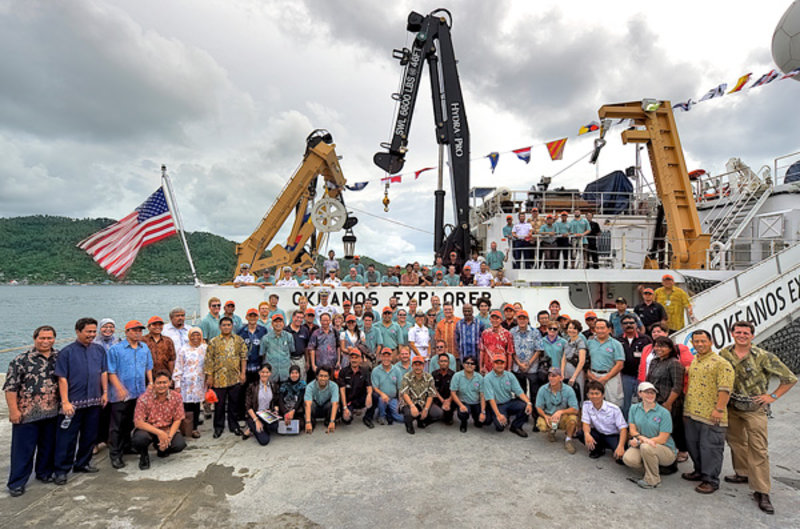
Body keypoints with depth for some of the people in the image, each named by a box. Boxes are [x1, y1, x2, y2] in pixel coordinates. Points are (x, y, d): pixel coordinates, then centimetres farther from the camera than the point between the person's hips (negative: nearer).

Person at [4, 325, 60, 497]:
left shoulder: (59, 357, 4)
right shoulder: (22, 360, -9)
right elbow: (10, 387, -9)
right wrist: (14, 410, -12)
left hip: (52, 412, 4)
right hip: (27, 414, -4)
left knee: (48, 446, 15)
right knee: (23, 449, 5)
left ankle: (44, 473, 32)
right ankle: (17, 483, 18)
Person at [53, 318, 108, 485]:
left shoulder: (99, 350, 5)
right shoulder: (67, 352, -8)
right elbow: (62, 378, -9)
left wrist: (105, 393, 7)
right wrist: (65, 402, -14)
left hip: (94, 401, 5)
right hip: (73, 402, -4)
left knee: (90, 435, 14)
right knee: (67, 437, 3)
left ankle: (83, 463, 30)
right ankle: (61, 470, 16)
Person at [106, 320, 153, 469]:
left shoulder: (145, 348, 8)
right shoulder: (115, 349, -7)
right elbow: (111, 372, -9)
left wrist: (150, 383, 7)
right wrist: (120, 389, -17)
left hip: (140, 392, 5)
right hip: (121, 395, -5)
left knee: (132, 423, 16)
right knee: (118, 425, 1)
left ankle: (126, 446, 32)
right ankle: (115, 454, 10)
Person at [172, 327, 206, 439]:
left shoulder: (205, 348, 6)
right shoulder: (183, 350, -1)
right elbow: (178, 368, 0)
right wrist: (177, 384, -3)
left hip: (199, 383, 2)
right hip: (186, 383, -2)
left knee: (197, 405, 6)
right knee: (186, 405, -5)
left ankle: (195, 428, 18)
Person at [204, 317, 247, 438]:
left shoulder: (239, 340, 4)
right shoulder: (213, 342, -1)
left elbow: (243, 357, 5)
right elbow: (209, 360, -2)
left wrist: (243, 372, -1)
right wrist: (209, 376, -5)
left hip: (235, 378, 1)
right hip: (219, 378, -1)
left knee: (234, 403, 11)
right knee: (219, 403, 8)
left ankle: (234, 425, 25)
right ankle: (218, 427, 24)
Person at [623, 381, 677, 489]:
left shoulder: (664, 413, -11)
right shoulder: (634, 408, 2)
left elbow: (662, 439, -14)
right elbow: (632, 430, -2)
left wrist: (639, 441, -18)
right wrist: (643, 438, -24)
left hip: (665, 450, -4)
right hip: (641, 446, 4)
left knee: (646, 447, -36)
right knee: (628, 459, -25)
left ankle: (653, 480, -11)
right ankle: (653, 467, 7)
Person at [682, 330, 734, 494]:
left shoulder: (721, 363, -10)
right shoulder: (692, 361, 15)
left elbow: (725, 388, -17)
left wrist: (719, 409, -23)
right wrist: (686, 409, 21)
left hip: (710, 416, -8)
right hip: (691, 413, 8)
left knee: (710, 448, 0)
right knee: (692, 444, 17)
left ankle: (710, 480, 12)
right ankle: (700, 471, 34)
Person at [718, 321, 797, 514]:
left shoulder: (763, 357, -13)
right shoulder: (724, 354, -2)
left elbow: (790, 378, -5)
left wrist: (773, 396, -7)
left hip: (755, 409, -4)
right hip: (731, 407, 4)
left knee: (759, 449, -4)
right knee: (735, 442, 16)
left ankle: (761, 491, 4)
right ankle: (743, 473, 36)